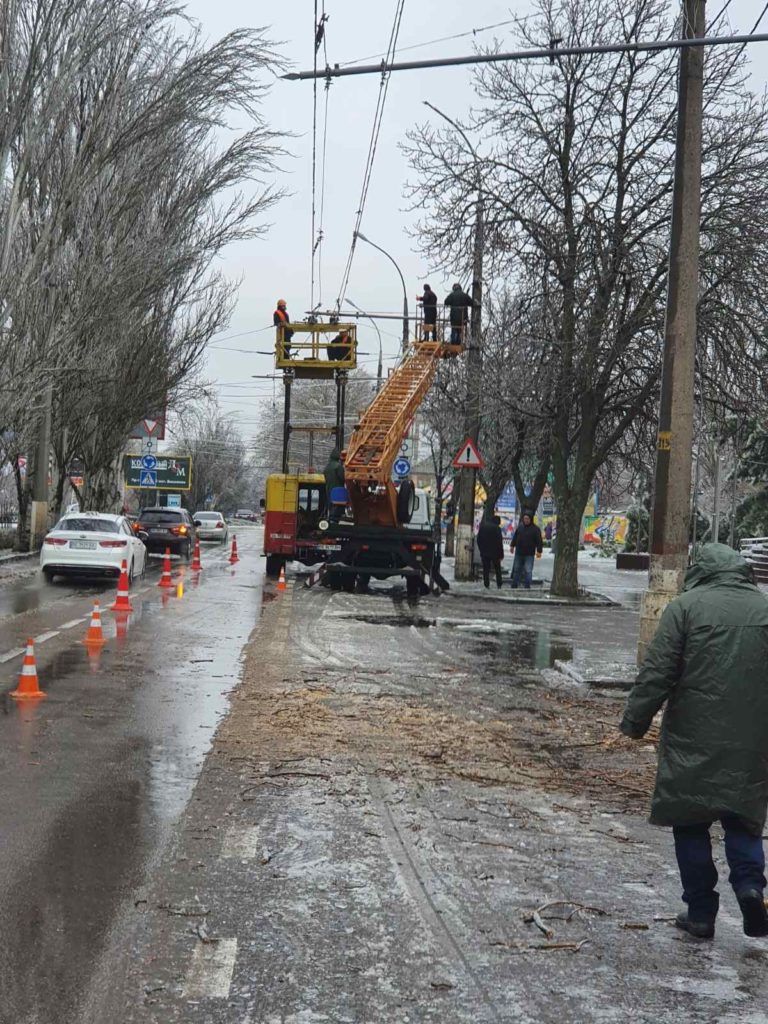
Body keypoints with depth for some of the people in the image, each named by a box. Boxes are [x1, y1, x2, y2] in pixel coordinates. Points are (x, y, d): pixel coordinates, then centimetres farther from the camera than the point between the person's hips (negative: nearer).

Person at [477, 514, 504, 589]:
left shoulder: (482, 527, 7)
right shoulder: (497, 528, -10)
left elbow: (478, 540, 12)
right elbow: (499, 542, -11)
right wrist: (501, 554, -6)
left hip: (484, 553, 3)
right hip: (494, 553, -3)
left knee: (486, 569, 6)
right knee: (497, 569, 9)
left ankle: (486, 585, -1)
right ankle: (499, 585, 6)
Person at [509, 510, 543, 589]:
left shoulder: (535, 529, -8)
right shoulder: (520, 526, 5)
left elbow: (539, 541, -10)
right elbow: (515, 537, 17)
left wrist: (539, 551, -17)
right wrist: (512, 546, 19)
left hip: (529, 554, -5)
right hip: (519, 553, 5)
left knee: (528, 571, -7)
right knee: (516, 569, 13)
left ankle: (527, 586, -1)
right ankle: (514, 586, 23)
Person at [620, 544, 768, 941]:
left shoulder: (685, 606, -5)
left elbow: (656, 674, -9)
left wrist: (634, 722, -1)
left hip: (693, 744, -3)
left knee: (691, 825, 9)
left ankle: (700, 912, 13)